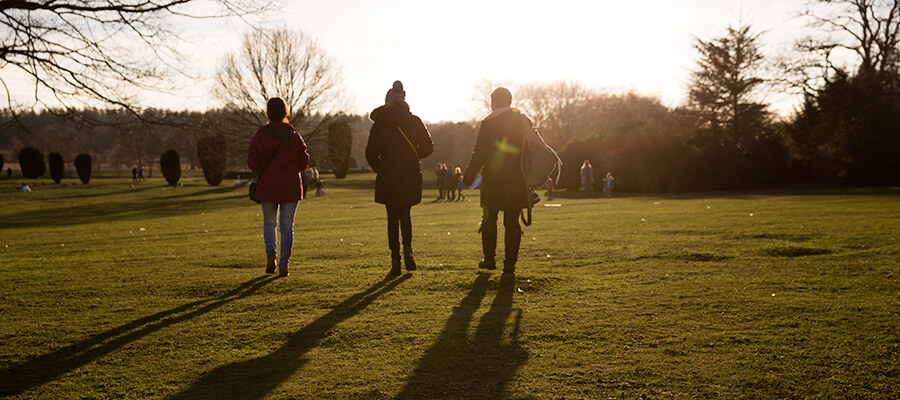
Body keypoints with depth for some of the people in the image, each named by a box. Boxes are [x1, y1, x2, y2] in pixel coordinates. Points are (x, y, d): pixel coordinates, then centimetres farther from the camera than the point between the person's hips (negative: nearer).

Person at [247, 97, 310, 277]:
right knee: (287, 225, 5)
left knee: (269, 222, 18)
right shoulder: (293, 136, -4)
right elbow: (304, 163, 1)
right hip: (290, 187, 0)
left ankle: (270, 252, -5)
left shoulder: (259, 136, -3)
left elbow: (252, 163, -4)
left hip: (267, 186, 1)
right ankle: (284, 265, 3)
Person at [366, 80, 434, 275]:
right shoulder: (414, 121, 1)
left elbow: (371, 153, -8)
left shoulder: (380, 124, -3)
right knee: (405, 214, 19)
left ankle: (395, 261, 1)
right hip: (411, 176, 2)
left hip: (388, 178, -2)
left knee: (393, 218, 5)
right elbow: (428, 147, 0)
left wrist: (379, 169, 10)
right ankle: (408, 249, -1)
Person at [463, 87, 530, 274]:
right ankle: (510, 263, 2)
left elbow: (480, 153, -9)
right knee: (512, 222, 6)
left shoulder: (489, 122, -7)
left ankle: (489, 259, 18)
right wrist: (528, 178, 19)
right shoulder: (524, 121, 7)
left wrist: (469, 174, 1)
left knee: (489, 220, 11)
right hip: (517, 181, 3)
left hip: (494, 181, -3)